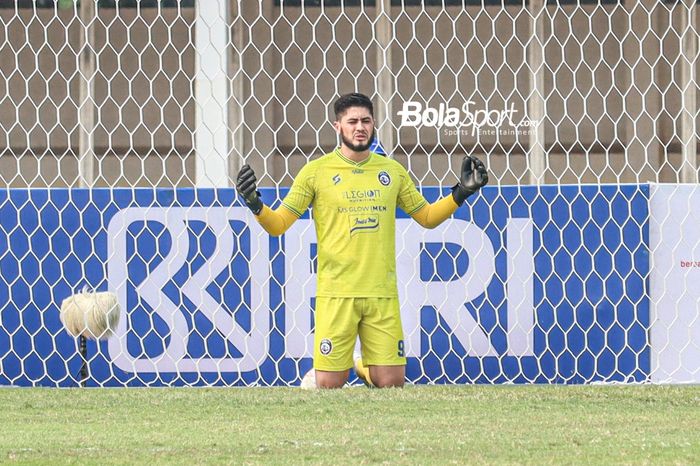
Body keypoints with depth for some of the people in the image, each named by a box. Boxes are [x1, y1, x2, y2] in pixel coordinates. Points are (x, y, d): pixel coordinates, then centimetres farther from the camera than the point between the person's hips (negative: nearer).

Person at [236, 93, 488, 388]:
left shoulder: (392, 171, 10)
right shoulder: (316, 171, 1)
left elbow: (427, 217, 21)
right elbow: (278, 225, 1)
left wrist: (460, 194, 7)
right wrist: (256, 206, -19)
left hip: (383, 295, 3)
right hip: (336, 294, -3)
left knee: (391, 383, -3)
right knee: (329, 386, -6)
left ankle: (365, 369, 29)